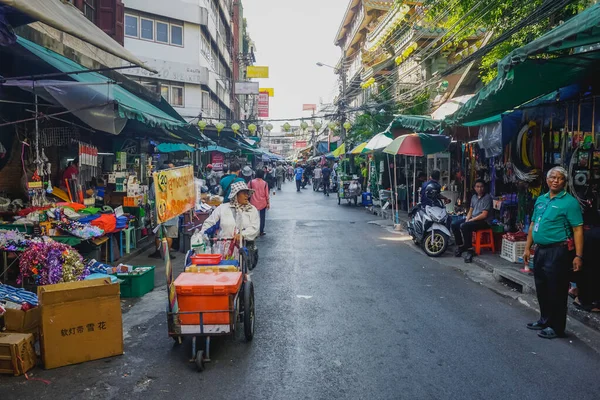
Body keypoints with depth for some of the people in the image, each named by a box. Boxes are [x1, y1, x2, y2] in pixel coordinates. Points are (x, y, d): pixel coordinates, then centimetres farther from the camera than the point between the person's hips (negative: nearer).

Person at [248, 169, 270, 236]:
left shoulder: (251, 182, -7)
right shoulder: (265, 183, -7)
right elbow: (267, 194, -4)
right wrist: (268, 203, 4)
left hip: (253, 202, 1)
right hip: (263, 203, 0)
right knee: (262, 217, 10)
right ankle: (261, 231, 13)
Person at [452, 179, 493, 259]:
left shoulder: (487, 198, -13)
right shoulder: (474, 197, 12)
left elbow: (484, 215, -18)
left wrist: (471, 220, -17)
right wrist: (467, 219, -4)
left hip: (484, 221, -8)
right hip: (473, 219, 8)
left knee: (464, 226, -31)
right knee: (454, 225, -6)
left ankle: (469, 249, -22)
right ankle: (460, 245, 3)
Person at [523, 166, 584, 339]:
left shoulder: (569, 202, -9)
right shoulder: (540, 199, 12)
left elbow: (578, 229, -14)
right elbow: (533, 225, 16)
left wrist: (578, 256, -19)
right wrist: (528, 248, 13)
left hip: (558, 252, -7)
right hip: (540, 250, 7)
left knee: (556, 291, 1)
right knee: (541, 288, 17)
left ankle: (556, 327, 14)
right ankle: (545, 320, 32)